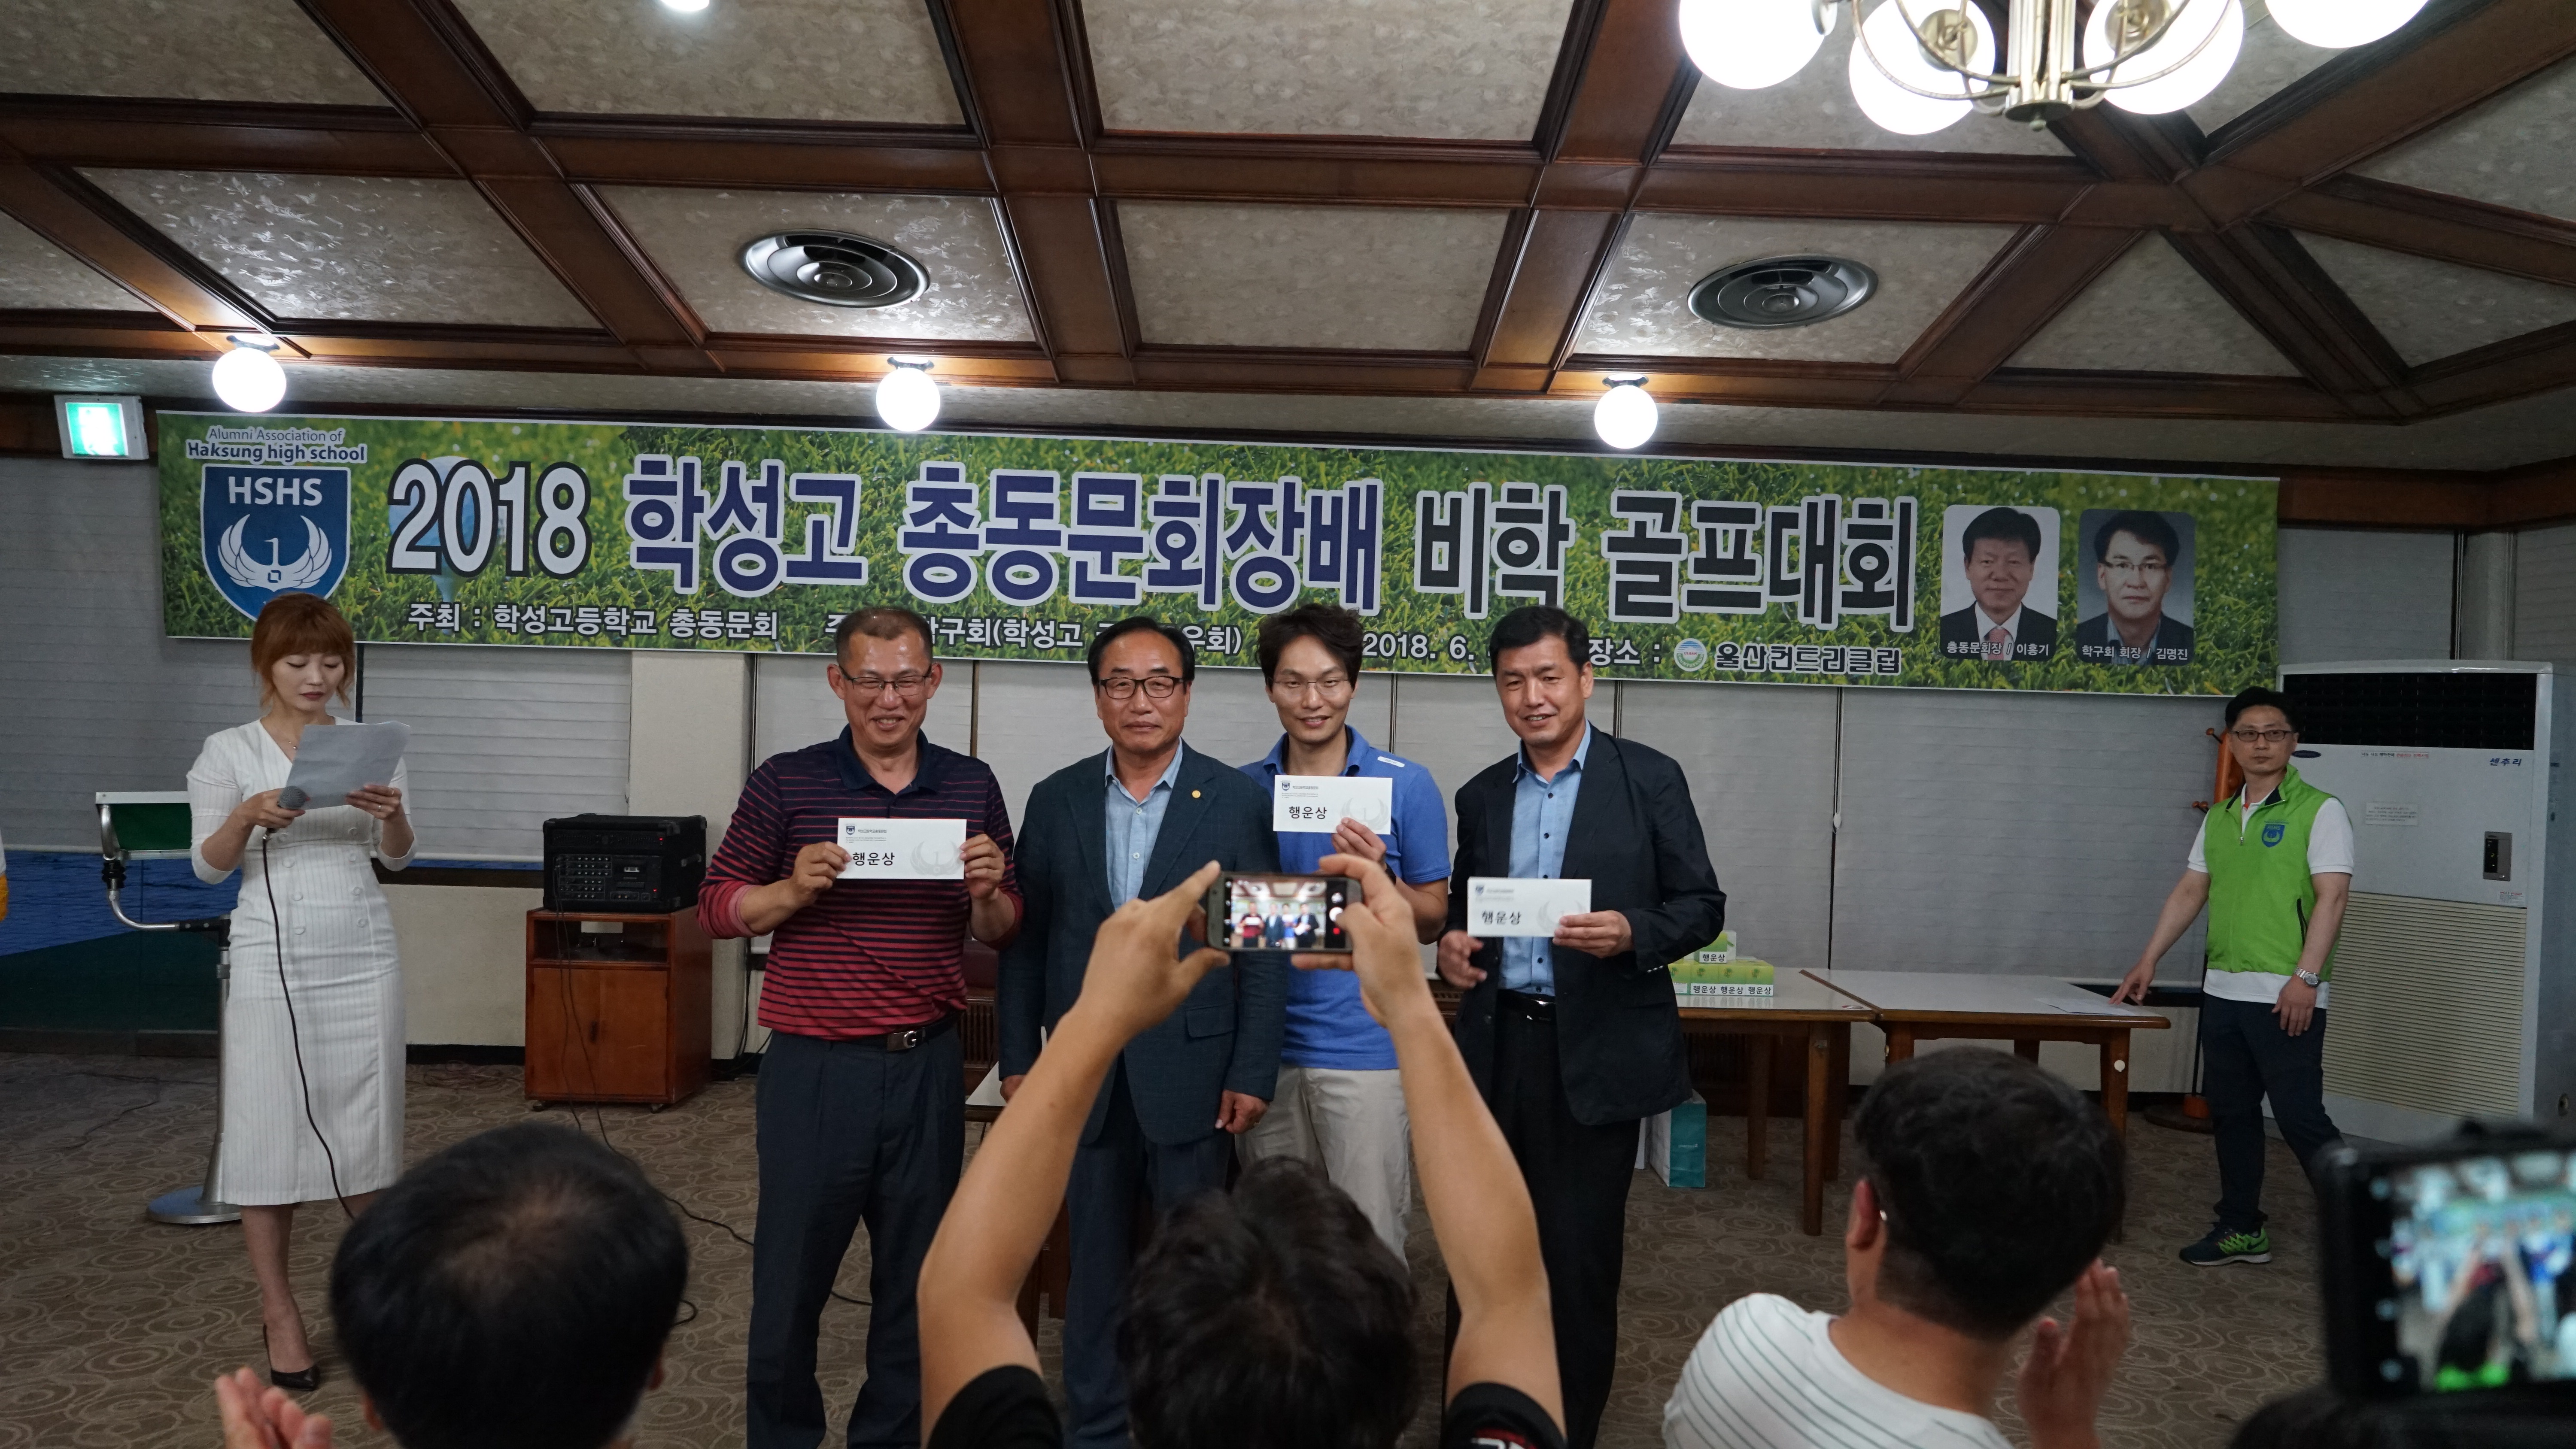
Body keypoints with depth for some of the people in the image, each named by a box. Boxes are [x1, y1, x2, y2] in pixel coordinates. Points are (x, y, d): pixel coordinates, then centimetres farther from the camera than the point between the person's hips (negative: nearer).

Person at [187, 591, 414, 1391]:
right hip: (273, 959, -2)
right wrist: (250, 813, -22)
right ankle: (279, 1308, 16)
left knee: (366, 1119, 7)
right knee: (270, 1126, 2)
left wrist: (391, 813, -20)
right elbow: (208, 865, -3)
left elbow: (398, 858, 2)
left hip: (363, 955, 2)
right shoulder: (229, 750, 0)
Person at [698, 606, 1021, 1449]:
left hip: (927, 1065, 2)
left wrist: (986, 892, -14)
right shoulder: (786, 783, -3)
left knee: (919, 1280, 14)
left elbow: (1002, 932, 8)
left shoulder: (972, 786, 4)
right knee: (790, 1276, 11)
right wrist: (795, 889, -17)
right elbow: (717, 908, 1)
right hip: (814, 1066, -2)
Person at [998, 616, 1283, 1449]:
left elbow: (1263, 948, -5)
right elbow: (1026, 940, 6)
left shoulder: (1237, 803, -5)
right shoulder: (1056, 800, 4)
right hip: (1084, 1074, 3)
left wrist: (1253, 1074, -8)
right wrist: (1018, 1058, 3)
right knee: (1096, 1262, 15)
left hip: (1192, 1074, -2)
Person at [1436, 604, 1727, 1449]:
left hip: (1594, 1052, -4)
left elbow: (1703, 906, -2)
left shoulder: (1649, 779, -2)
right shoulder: (1481, 796, 9)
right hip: (1494, 1049, 4)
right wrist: (1451, 944, -4)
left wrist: (1633, 934, -20)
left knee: (1578, 1255, 6)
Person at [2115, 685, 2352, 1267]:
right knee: (2230, 1113, 13)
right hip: (2224, 991, 7)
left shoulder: (2319, 811, -6)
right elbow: (2190, 892, 16)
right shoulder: (2219, 819, 13)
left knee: (2300, 1116, -5)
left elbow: (2332, 896, -13)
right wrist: (2149, 961, 12)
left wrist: (2306, 978, -20)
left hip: (2286, 998, -7)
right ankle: (2242, 1230, 24)